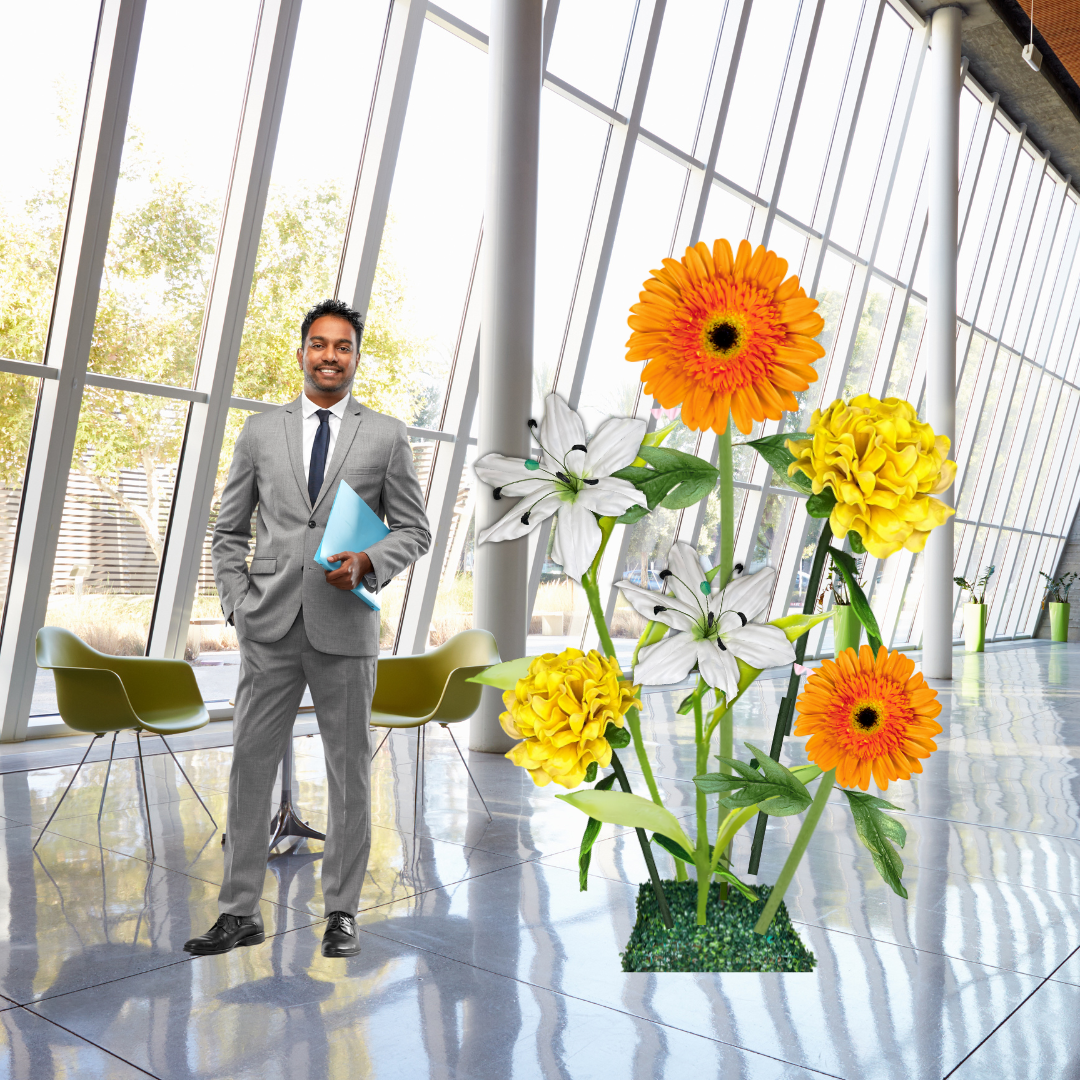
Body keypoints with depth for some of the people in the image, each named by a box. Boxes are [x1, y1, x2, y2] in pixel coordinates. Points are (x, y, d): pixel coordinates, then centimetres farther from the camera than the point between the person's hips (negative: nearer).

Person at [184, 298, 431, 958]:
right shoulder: (261, 433, 10)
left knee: (350, 770, 5)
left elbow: (415, 530, 5)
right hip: (271, 627, 2)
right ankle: (241, 912, 16)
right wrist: (239, 603, 1)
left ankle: (342, 914, 18)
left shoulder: (387, 436, 6)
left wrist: (367, 563, -13)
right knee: (251, 763, 4)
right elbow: (229, 531, 13)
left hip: (346, 626, -1)